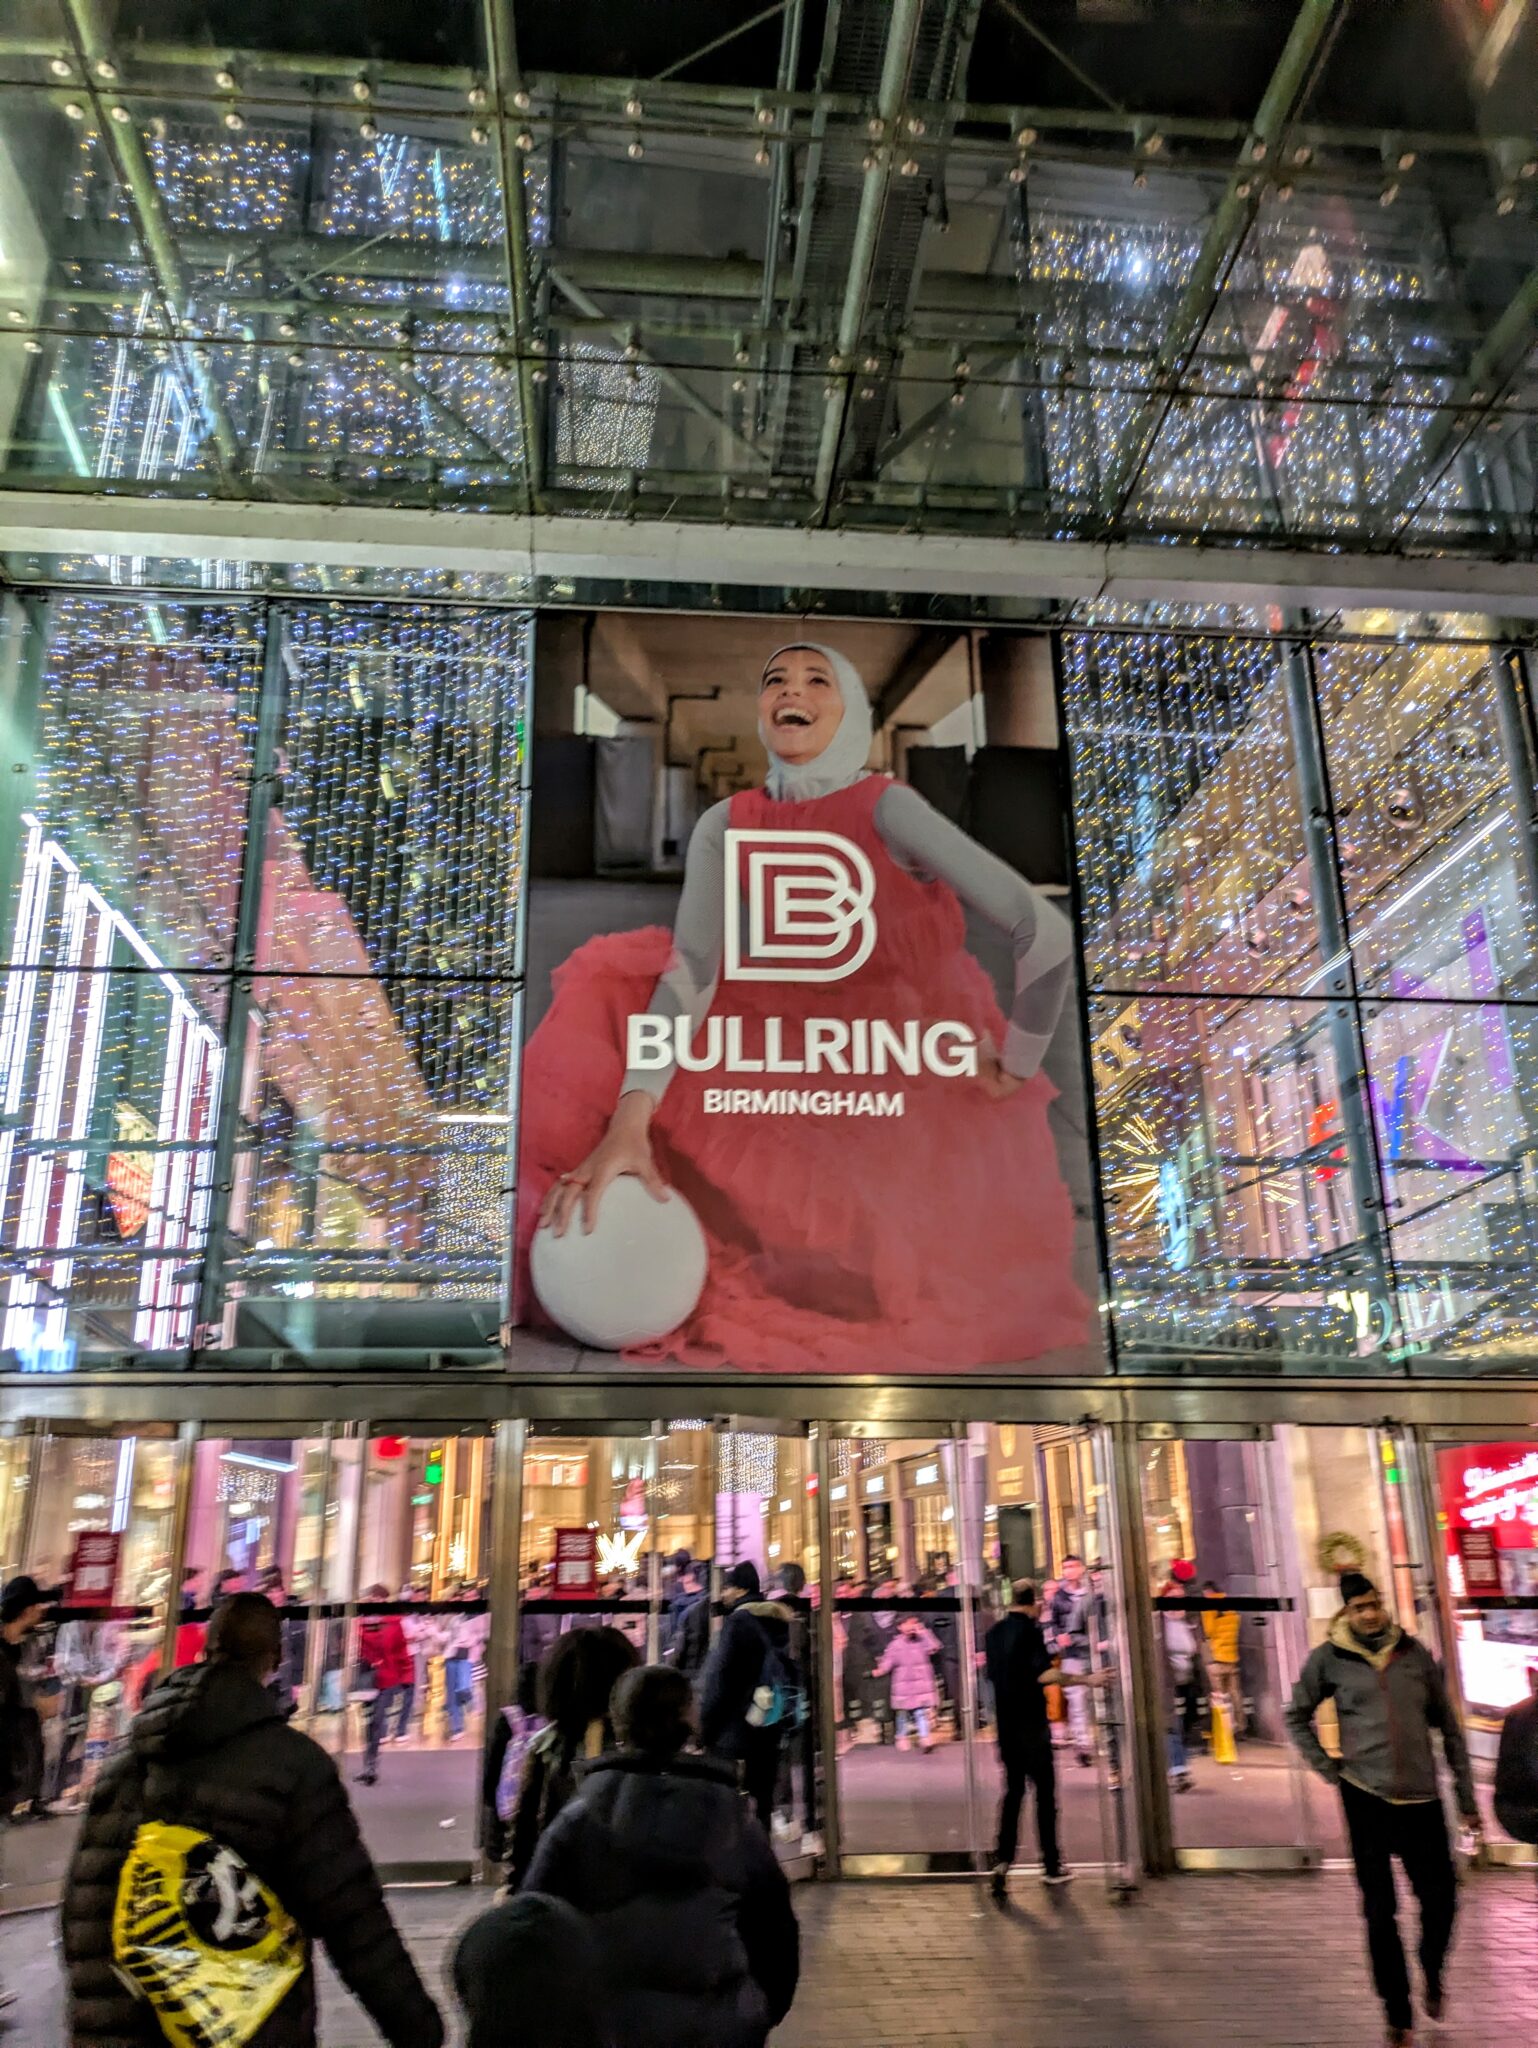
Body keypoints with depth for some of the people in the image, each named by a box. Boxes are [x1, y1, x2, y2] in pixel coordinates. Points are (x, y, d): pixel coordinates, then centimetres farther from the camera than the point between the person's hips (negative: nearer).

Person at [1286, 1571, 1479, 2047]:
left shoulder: (1415, 1653, 3)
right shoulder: (1328, 1659, -3)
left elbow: (1448, 1727, 9)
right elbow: (1296, 1718, 9)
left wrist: (1466, 1796, 9)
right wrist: (1328, 1768, 0)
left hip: (1422, 1797, 2)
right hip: (1365, 1797, -2)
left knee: (1440, 1901, 7)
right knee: (1380, 1911, 5)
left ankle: (1432, 1975, 38)